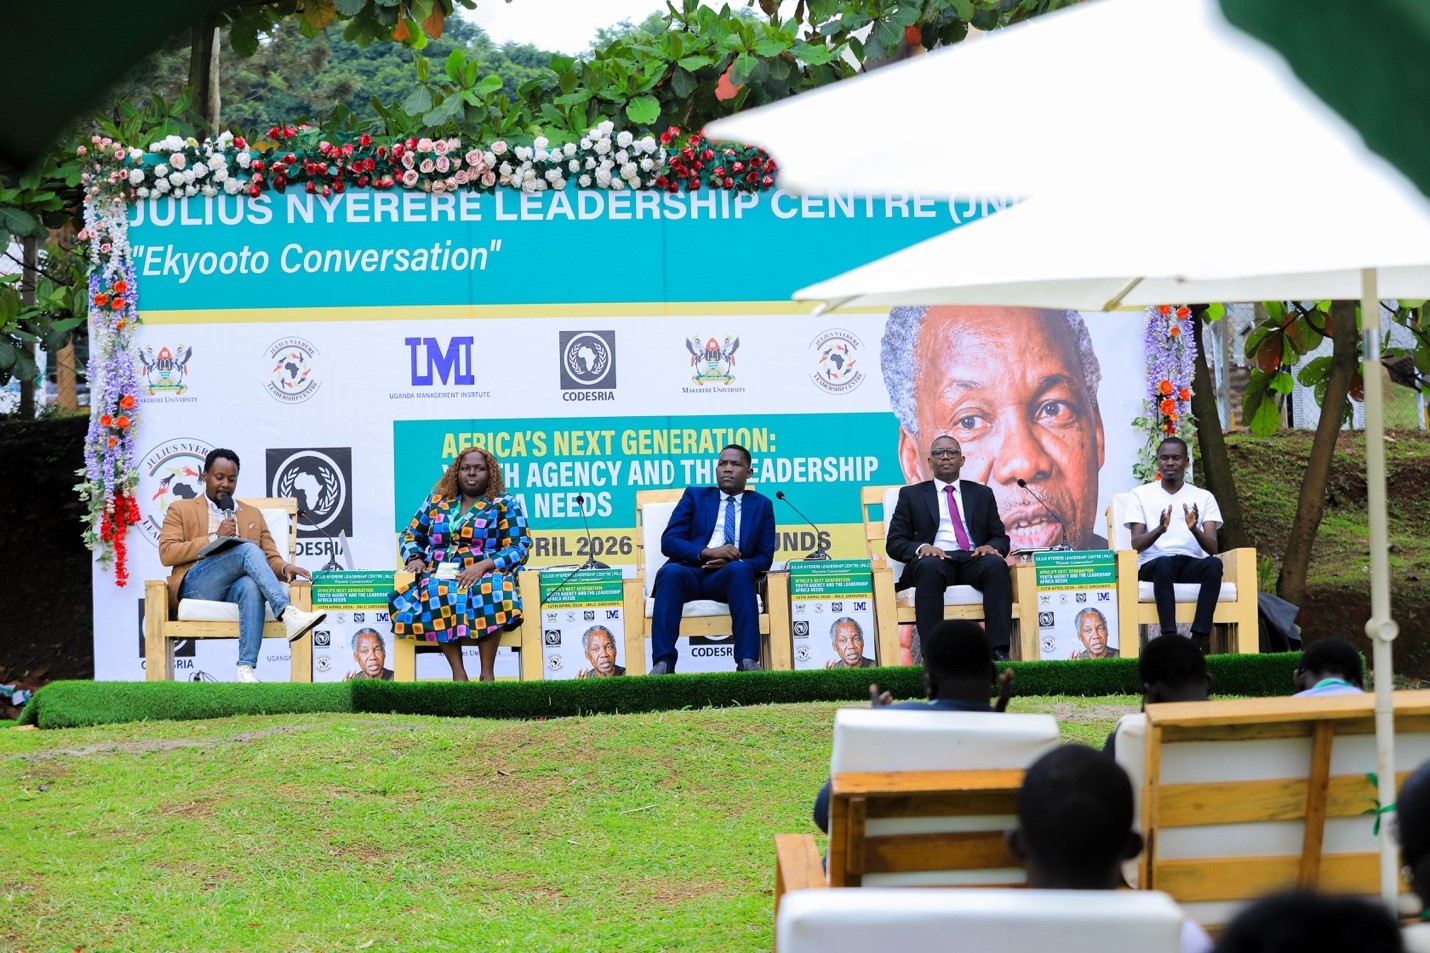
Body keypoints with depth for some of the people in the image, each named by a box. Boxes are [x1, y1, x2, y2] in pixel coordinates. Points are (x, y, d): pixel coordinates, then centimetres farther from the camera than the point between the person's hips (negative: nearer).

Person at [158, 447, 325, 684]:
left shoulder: (252, 514, 28)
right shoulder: (181, 510, 18)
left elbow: (271, 558, 20)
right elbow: (166, 554, 3)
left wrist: (284, 568, -6)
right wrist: (214, 538, -6)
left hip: (236, 588, 2)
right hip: (198, 588, -2)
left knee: (251, 586, -38)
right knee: (248, 549, -30)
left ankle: (246, 670, -51)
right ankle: (288, 614, -47)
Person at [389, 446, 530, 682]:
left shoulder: (505, 505, 8)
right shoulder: (437, 501, 18)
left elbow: (520, 547, -2)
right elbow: (411, 535, 24)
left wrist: (483, 566, -17)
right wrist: (415, 558, 0)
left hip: (487, 575, -2)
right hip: (442, 575, 2)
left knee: (488, 590, -41)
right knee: (437, 592, -37)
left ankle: (488, 672, -35)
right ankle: (458, 672, -36)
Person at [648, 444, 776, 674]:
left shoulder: (761, 505, 19)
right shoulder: (694, 496, 18)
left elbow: (764, 558, 11)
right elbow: (669, 542, 5)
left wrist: (732, 563, -12)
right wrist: (707, 552, -13)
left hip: (728, 577, 0)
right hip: (690, 573, 0)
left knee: (739, 569, -36)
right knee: (671, 572, -36)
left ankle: (748, 661, -42)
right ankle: (663, 662, -42)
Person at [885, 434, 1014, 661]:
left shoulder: (982, 494, 25)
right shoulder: (911, 495, 19)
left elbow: (1001, 537, 21)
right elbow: (894, 542, 11)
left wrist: (991, 547, -5)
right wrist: (921, 547, -11)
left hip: (973, 559, 2)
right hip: (934, 559, -2)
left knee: (996, 564, -33)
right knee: (930, 567, -39)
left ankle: (998, 650, -42)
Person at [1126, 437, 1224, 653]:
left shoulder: (1203, 497, 13)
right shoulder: (1141, 494, 11)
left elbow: (1212, 548, 1)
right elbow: (1136, 544, -1)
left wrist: (1194, 530, -21)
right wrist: (1159, 530, -22)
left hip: (1192, 563, 2)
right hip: (1152, 564, -2)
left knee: (1214, 564, -33)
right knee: (1164, 563, -38)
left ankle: (1199, 639, -40)